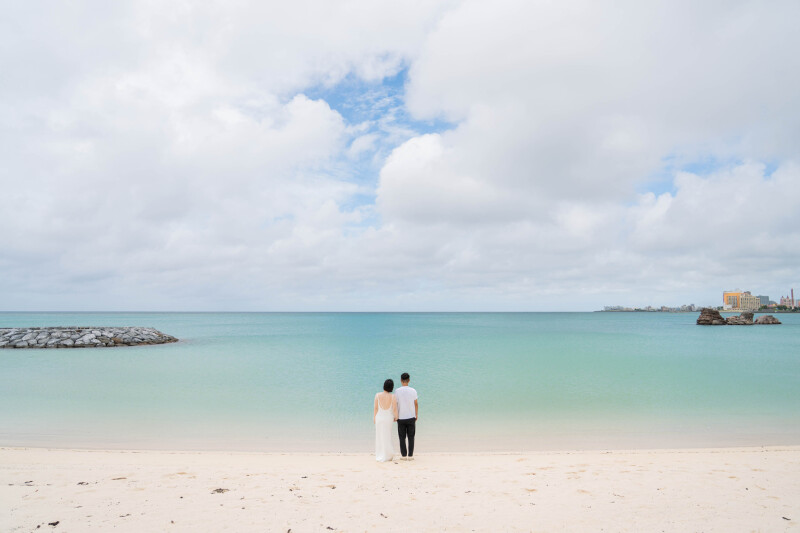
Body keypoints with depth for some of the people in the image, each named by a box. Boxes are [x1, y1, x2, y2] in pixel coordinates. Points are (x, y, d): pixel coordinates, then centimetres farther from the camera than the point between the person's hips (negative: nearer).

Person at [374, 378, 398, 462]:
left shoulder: (378, 395, -12)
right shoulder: (393, 397, -13)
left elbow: (375, 408, -6)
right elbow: (395, 409, -10)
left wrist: (374, 418, 7)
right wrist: (396, 417, 8)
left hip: (379, 417, 0)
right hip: (389, 418, 0)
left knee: (380, 436, 12)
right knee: (387, 437, 14)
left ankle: (380, 456, 17)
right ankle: (388, 456, 18)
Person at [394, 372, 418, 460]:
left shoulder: (397, 391, -9)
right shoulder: (413, 391, -6)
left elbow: (395, 404, -4)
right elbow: (416, 404, 2)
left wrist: (395, 416, 8)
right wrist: (416, 415, 15)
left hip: (401, 418, -1)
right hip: (411, 417, 1)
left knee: (402, 437, 9)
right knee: (411, 437, 10)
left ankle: (403, 455, 11)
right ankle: (410, 455, 10)